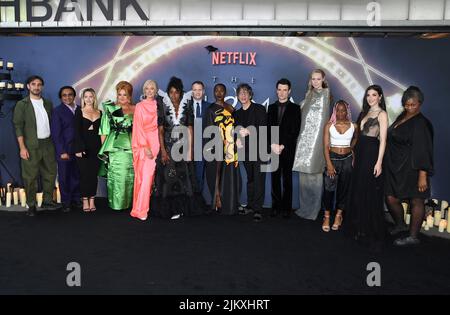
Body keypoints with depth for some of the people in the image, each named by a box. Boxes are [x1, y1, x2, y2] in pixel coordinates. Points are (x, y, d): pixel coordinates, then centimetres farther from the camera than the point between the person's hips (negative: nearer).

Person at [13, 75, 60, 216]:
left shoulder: (48, 103, 11)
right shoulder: (22, 104, -1)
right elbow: (18, 126, -5)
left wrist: (54, 142, 7)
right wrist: (22, 147, -12)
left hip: (48, 144, 4)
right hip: (31, 146, -4)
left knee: (50, 173, 9)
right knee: (30, 177, 1)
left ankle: (47, 201, 22)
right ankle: (31, 205, 11)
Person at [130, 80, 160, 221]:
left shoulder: (158, 106, 12)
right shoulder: (140, 106, 2)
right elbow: (138, 127, -5)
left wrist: (155, 147, 2)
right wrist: (146, 147, -13)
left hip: (155, 144, 3)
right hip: (142, 144, -3)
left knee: (151, 176, 4)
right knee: (144, 176, -7)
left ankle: (149, 205, 14)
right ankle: (140, 209, -3)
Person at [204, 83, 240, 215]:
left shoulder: (230, 108, 13)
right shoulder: (211, 109, -1)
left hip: (231, 149, 5)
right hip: (217, 149, -4)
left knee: (231, 177, 6)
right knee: (218, 176, -1)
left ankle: (231, 205, 16)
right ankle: (219, 205, 10)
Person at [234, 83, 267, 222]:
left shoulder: (260, 109, -1)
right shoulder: (237, 113, 16)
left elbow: (263, 128, -11)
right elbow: (237, 131, 17)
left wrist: (249, 132, -25)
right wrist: (237, 139, -5)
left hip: (259, 149, -5)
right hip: (246, 150, 5)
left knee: (259, 180, -7)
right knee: (250, 178, 13)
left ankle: (258, 209, -4)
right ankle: (250, 205, 22)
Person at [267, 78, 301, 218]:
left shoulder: (295, 108, 3)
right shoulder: (271, 108, 13)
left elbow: (295, 131, -5)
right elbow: (267, 128, 7)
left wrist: (283, 146, -12)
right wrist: (273, 144, -8)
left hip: (288, 149, -3)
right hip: (273, 148, 3)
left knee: (287, 179, 2)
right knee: (275, 178, 5)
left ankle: (286, 207, 9)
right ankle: (276, 206, 12)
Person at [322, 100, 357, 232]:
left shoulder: (353, 126, 2)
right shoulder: (329, 126, -4)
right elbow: (326, 146, -9)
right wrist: (329, 164, -16)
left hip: (347, 159, 2)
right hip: (332, 158, -2)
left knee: (343, 188, 7)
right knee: (329, 188, -7)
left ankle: (338, 215, 18)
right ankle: (327, 217, 2)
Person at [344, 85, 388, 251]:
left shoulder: (381, 114, -7)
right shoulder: (365, 112, 16)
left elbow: (383, 140, -13)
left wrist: (379, 162, -19)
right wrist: (355, 156, 13)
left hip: (372, 154, -8)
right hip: (360, 153, 8)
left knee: (371, 194, -1)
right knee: (358, 191, 12)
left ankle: (373, 234, 11)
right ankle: (359, 228, 26)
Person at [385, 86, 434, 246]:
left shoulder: (421, 123, -13)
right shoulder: (401, 117, 10)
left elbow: (424, 150, -17)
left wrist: (423, 175, -21)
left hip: (411, 168, -7)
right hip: (395, 167, 8)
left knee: (415, 200, 3)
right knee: (390, 198, 8)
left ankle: (413, 236, 12)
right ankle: (400, 224, 33)